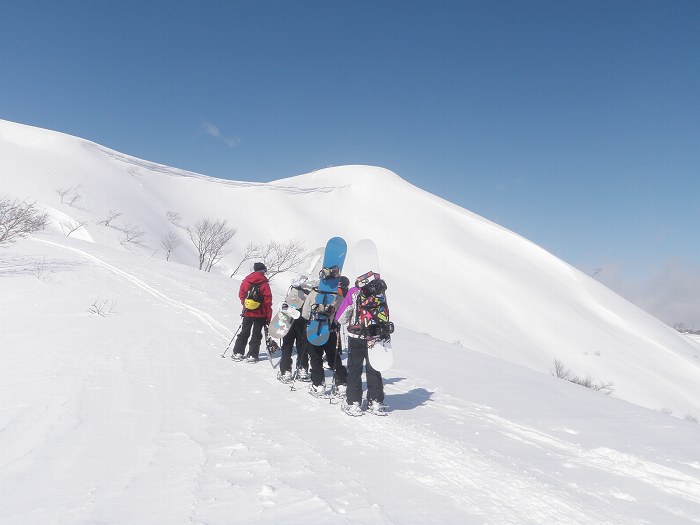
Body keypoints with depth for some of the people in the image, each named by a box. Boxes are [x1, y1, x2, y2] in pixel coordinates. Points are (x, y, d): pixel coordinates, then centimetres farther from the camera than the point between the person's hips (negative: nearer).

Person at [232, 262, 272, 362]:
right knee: (256, 334, 8)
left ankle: (238, 353, 15)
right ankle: (252, 355, 6)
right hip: (260, 314, -3)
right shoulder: (264, 283, -12)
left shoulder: (246, 281, -3)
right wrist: (268, 317, -3)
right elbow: (268, 301, -10)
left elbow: (241, 295, 6)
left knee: (244, 333, 16)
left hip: (247, 313, 3)